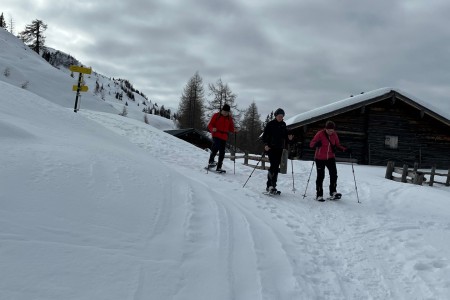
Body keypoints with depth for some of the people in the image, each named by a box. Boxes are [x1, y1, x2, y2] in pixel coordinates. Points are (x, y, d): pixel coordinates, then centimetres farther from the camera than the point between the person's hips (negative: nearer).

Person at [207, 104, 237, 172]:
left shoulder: (229, 118, 15)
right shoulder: (216, 115, 3)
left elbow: (231, 128, 17)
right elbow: (210, 125, 0)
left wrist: (234, 130, -6)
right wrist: (212, 129, -21)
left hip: (224, 137, 4)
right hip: (216, 135, -4)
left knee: (222, 152, 2)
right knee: (216, 147, -28)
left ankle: (219, 167, 10)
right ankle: (211, 161, -14)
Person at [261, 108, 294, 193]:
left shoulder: (283, 124, 10)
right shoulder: (270, 124, -3)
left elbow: (285, 135, 18)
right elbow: (265, 135, -5)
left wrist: (289, 137, -4)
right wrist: (266, 144, -18)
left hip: (280, 148, 5)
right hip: (271, 148, -5)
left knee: (276, 167, 5)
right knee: (273, 165, -15)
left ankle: (273, 185, 11)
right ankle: (270, 185, -12)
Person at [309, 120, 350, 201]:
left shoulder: (334, 135, 0)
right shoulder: (320, 134, -13)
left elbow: (337, 145, 11)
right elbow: (311, 144, -14)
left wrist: (345, 149, -5)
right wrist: (316, 144, -36)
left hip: (330, 158, 4)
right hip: (320, 159, -4)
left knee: (334, 174, -8)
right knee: (320, 176, 0)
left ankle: (333, 193, 2)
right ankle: (319, 195, 10)